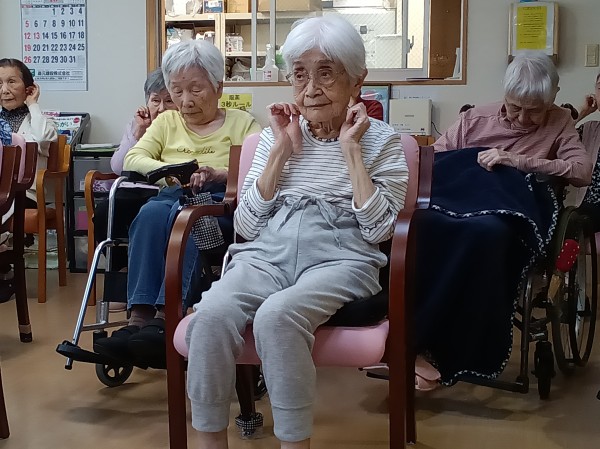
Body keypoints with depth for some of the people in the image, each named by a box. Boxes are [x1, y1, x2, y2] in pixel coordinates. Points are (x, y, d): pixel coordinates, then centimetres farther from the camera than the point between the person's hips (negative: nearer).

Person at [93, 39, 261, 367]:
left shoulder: (241, 122, 15)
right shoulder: (166, 122, 24)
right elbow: (133, 159, 8)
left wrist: (216, 174, -20)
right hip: (168, 201, 3)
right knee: (152, 212, -34)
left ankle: (165, 317, -45)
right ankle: (139, 317, -41)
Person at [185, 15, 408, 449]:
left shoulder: (381, 139, 7)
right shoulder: (276, 135, 15)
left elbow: (378, 229, -5)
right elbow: (246, 226, 8)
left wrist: (350, 150, -6)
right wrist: (282, 152, 2)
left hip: (340, 259, -3)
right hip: (269, 254, 3)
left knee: (276, 315, -35)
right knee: (211, 314, -29)